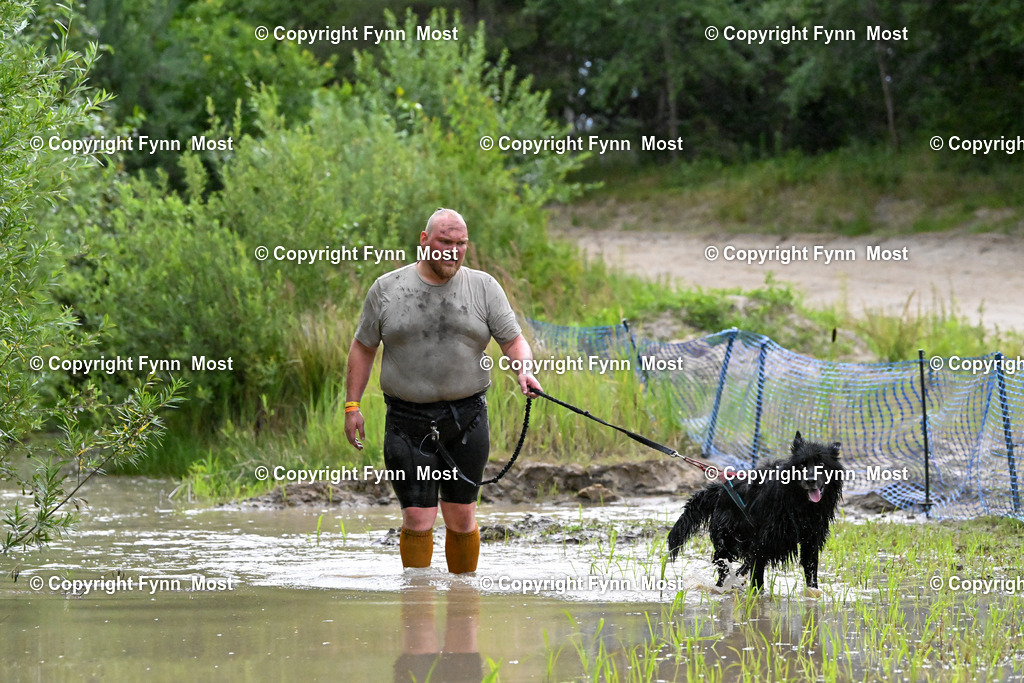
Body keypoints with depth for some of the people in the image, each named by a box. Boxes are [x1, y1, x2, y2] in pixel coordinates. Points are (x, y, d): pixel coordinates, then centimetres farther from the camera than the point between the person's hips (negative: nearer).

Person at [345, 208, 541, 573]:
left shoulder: (483, 287, 6)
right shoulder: (387, 289, 4)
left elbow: (513, 340, 4)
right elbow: (363, 347, 11)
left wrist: (524, 369, -18)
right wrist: (352, 405, 5)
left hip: (467, 420, 1)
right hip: (408, 423, -1)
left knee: (462, 518, 5)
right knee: (417, 519, -7)